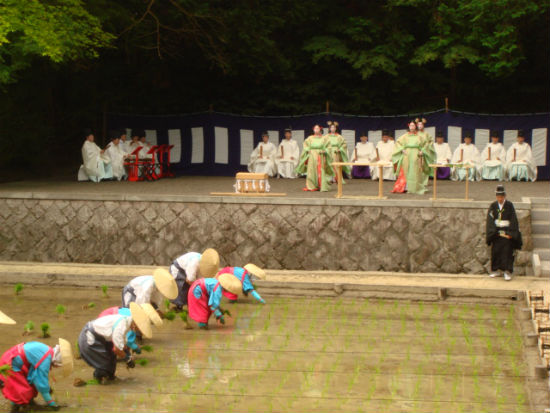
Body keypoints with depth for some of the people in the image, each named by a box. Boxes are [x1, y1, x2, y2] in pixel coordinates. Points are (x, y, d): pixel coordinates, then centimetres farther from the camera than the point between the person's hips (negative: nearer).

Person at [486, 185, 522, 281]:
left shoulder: (509, 205, -3)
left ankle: (508, 272, -6)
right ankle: (498, 270, 14)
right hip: (496, 233, 3)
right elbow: (490, 219, -1)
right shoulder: (493, 206, 3)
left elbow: (513, 220, -5)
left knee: (507, 252, -6)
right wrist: (493, 232, -12)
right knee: (496, 251, 3)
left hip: (507, 232, -3)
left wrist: (510, 233, -13)